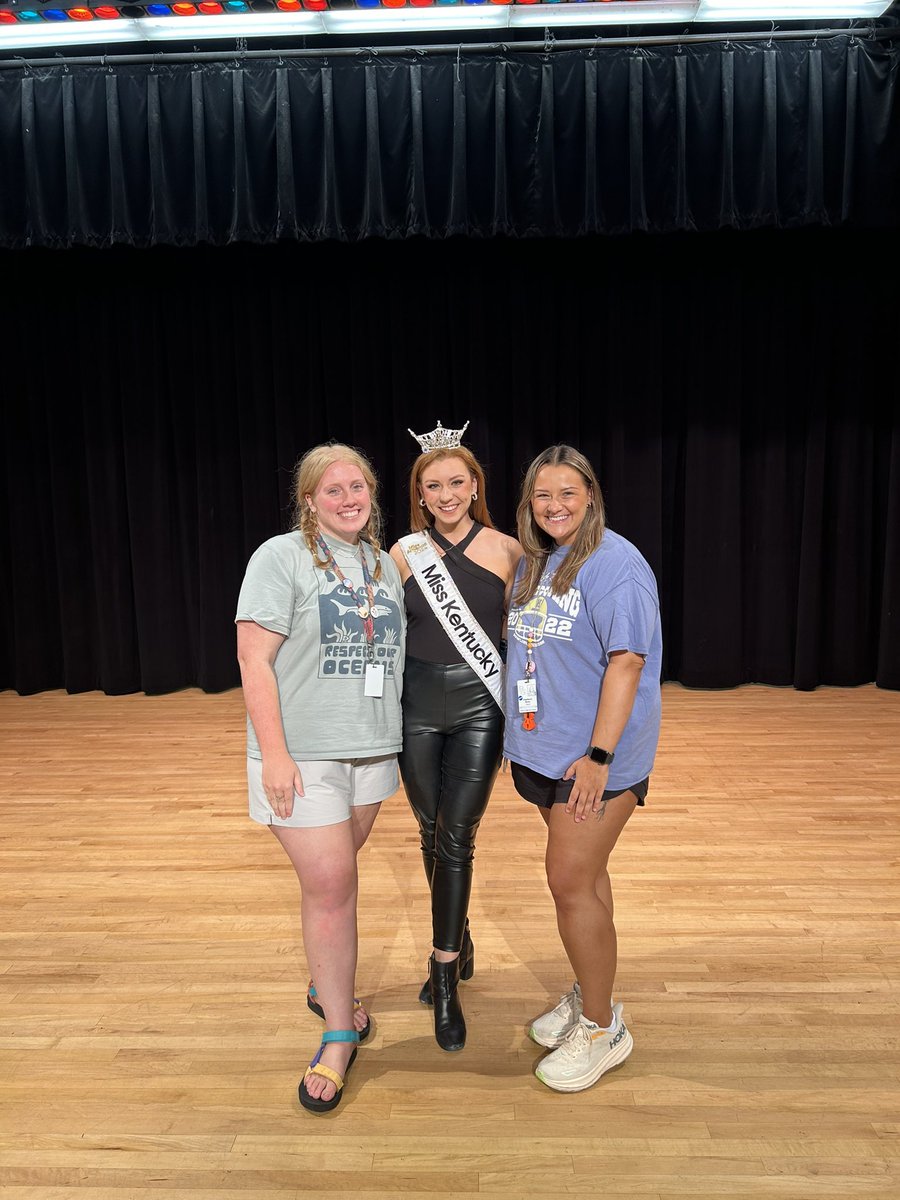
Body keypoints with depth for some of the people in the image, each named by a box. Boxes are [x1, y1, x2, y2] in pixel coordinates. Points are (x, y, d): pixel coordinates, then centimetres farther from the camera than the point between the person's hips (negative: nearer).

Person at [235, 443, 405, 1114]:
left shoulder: (386, 564, 10)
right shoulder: (282, 558, -8)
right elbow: (255, 661, -13)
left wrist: (394, 735, 12)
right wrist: (274, 754, -17)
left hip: (373, 750, 5)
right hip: (304, 755, -5)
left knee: (335, 879, 16)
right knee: (330, 886, -4)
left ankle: (327, 987, 38)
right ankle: (340, 1032, 13)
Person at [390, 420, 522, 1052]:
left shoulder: (507, 550, -2)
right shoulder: (404, 553, 1)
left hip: (480, 703, -2)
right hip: (418, 704, 2)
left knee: (457, 836, -1)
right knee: (432, 832, 14)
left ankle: (446, 975, 13)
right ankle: (458, 936, 38)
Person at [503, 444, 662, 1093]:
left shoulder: (615, 564, -15)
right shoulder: (533, 563, 11)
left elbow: (626, 662, -20)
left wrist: (599, 757, -23)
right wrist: (523, 741, 16)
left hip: (594, 758, -7)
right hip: (545, 750, 7)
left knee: (572, 884, -3)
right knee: (583, 876, 19)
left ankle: (602, 1028, 17)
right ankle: (589, 994, 36)